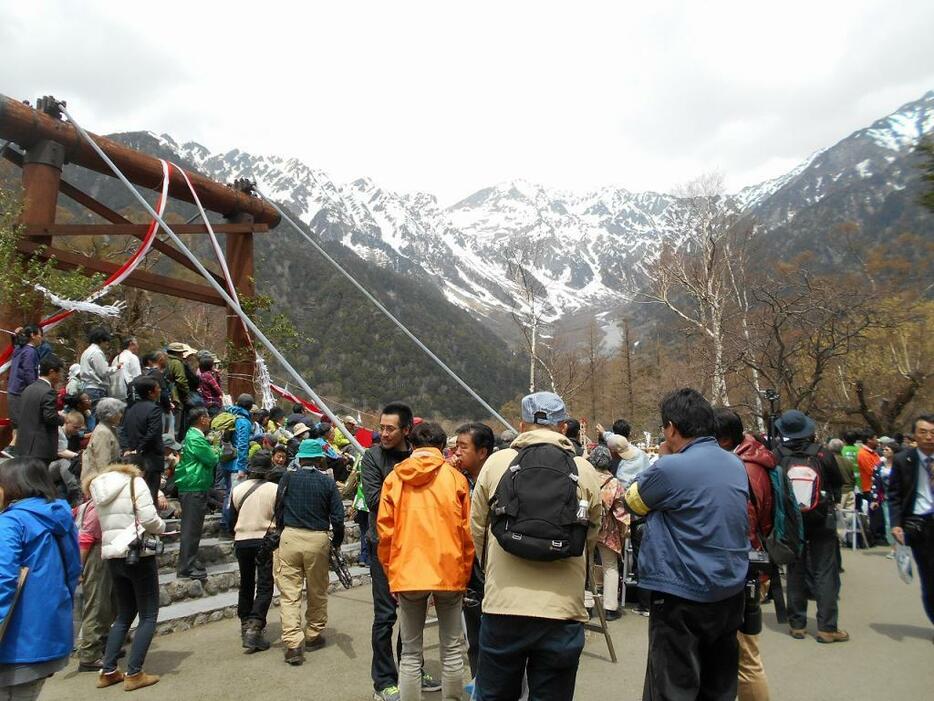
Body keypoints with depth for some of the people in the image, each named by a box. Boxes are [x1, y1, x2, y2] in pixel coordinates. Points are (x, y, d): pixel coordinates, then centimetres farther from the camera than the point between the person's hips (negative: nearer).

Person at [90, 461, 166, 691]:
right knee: (148, 616, 4)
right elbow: (149, 519, -16)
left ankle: (107, 671, 21)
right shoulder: (135, 482, -7)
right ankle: (133, 674, 3)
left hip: (113, 557, 7)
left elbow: (104, 526, 9)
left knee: (124, 615, 20)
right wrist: (162, 526, 2)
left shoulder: (99, 489, 13)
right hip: (138, 555, -7)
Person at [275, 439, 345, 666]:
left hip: (290, 536, 0)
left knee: (289, 592, 5)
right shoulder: (328, 483, -2)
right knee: (317, 592, 16)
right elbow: (338, 517, -5)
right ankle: (313, 636, 30)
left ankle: (293, 643, -2)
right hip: (318, 540, 0)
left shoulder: (288, 478, 0)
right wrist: (337, 542, 10)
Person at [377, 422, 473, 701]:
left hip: (407, 574, 1)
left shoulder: (394, 478, 0)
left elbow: (385, 531, 0)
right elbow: (466, 532, -2)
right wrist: (464, 574, 9)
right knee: (451, 649, 14)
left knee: (410, 652, 12)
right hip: (449, 573, 0)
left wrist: (392, 573, 11)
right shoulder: (455, 477, -2)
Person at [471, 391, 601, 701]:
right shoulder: (584, 470, 0)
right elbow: (591, 536, 9)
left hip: (502, 605, 0)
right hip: (563, 610, 0)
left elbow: (477, 527, 8)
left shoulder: (496, 463, -1)